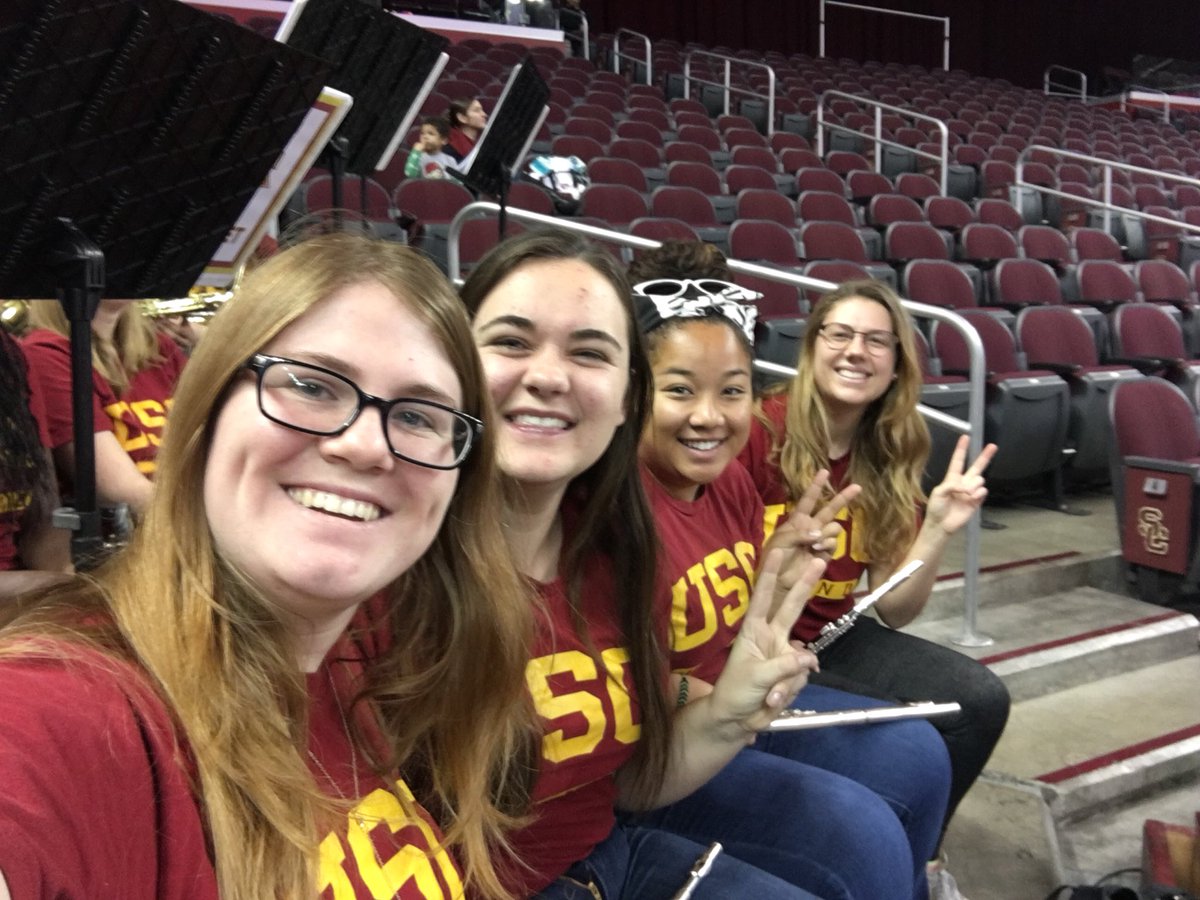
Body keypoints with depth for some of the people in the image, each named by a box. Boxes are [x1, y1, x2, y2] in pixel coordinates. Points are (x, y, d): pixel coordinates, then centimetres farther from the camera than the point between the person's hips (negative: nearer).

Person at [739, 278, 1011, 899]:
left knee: (980, 702, -7)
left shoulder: (893, 460, 2)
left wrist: (938, 528, -13)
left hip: (834, 639, 6)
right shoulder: (758, 432, -16)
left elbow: (894, 611, 1)